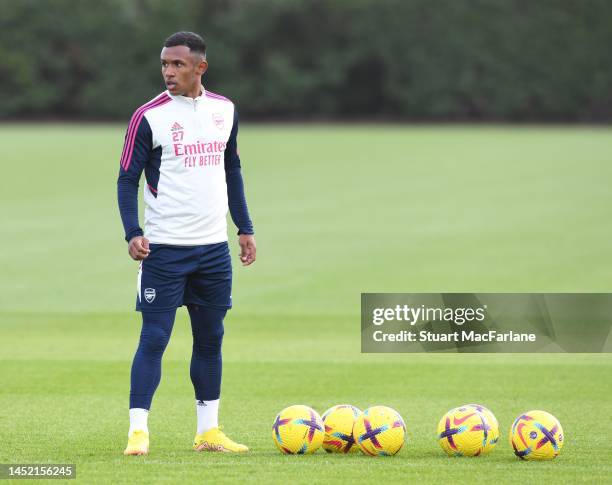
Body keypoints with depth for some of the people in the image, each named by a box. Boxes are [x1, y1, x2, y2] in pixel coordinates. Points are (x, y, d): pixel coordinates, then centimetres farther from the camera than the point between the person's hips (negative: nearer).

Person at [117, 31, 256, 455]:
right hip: (165, 249, -5)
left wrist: (245, 228, 16)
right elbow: (128, 179, -6)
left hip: (214, 246, 5)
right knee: (154, 338, -8)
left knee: (211, 339, 9)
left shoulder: (224, 110, 8)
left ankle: (208, 430, 17)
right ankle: (138, 431, -5)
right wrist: (133, 232, -19)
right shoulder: (149, 117, -8)